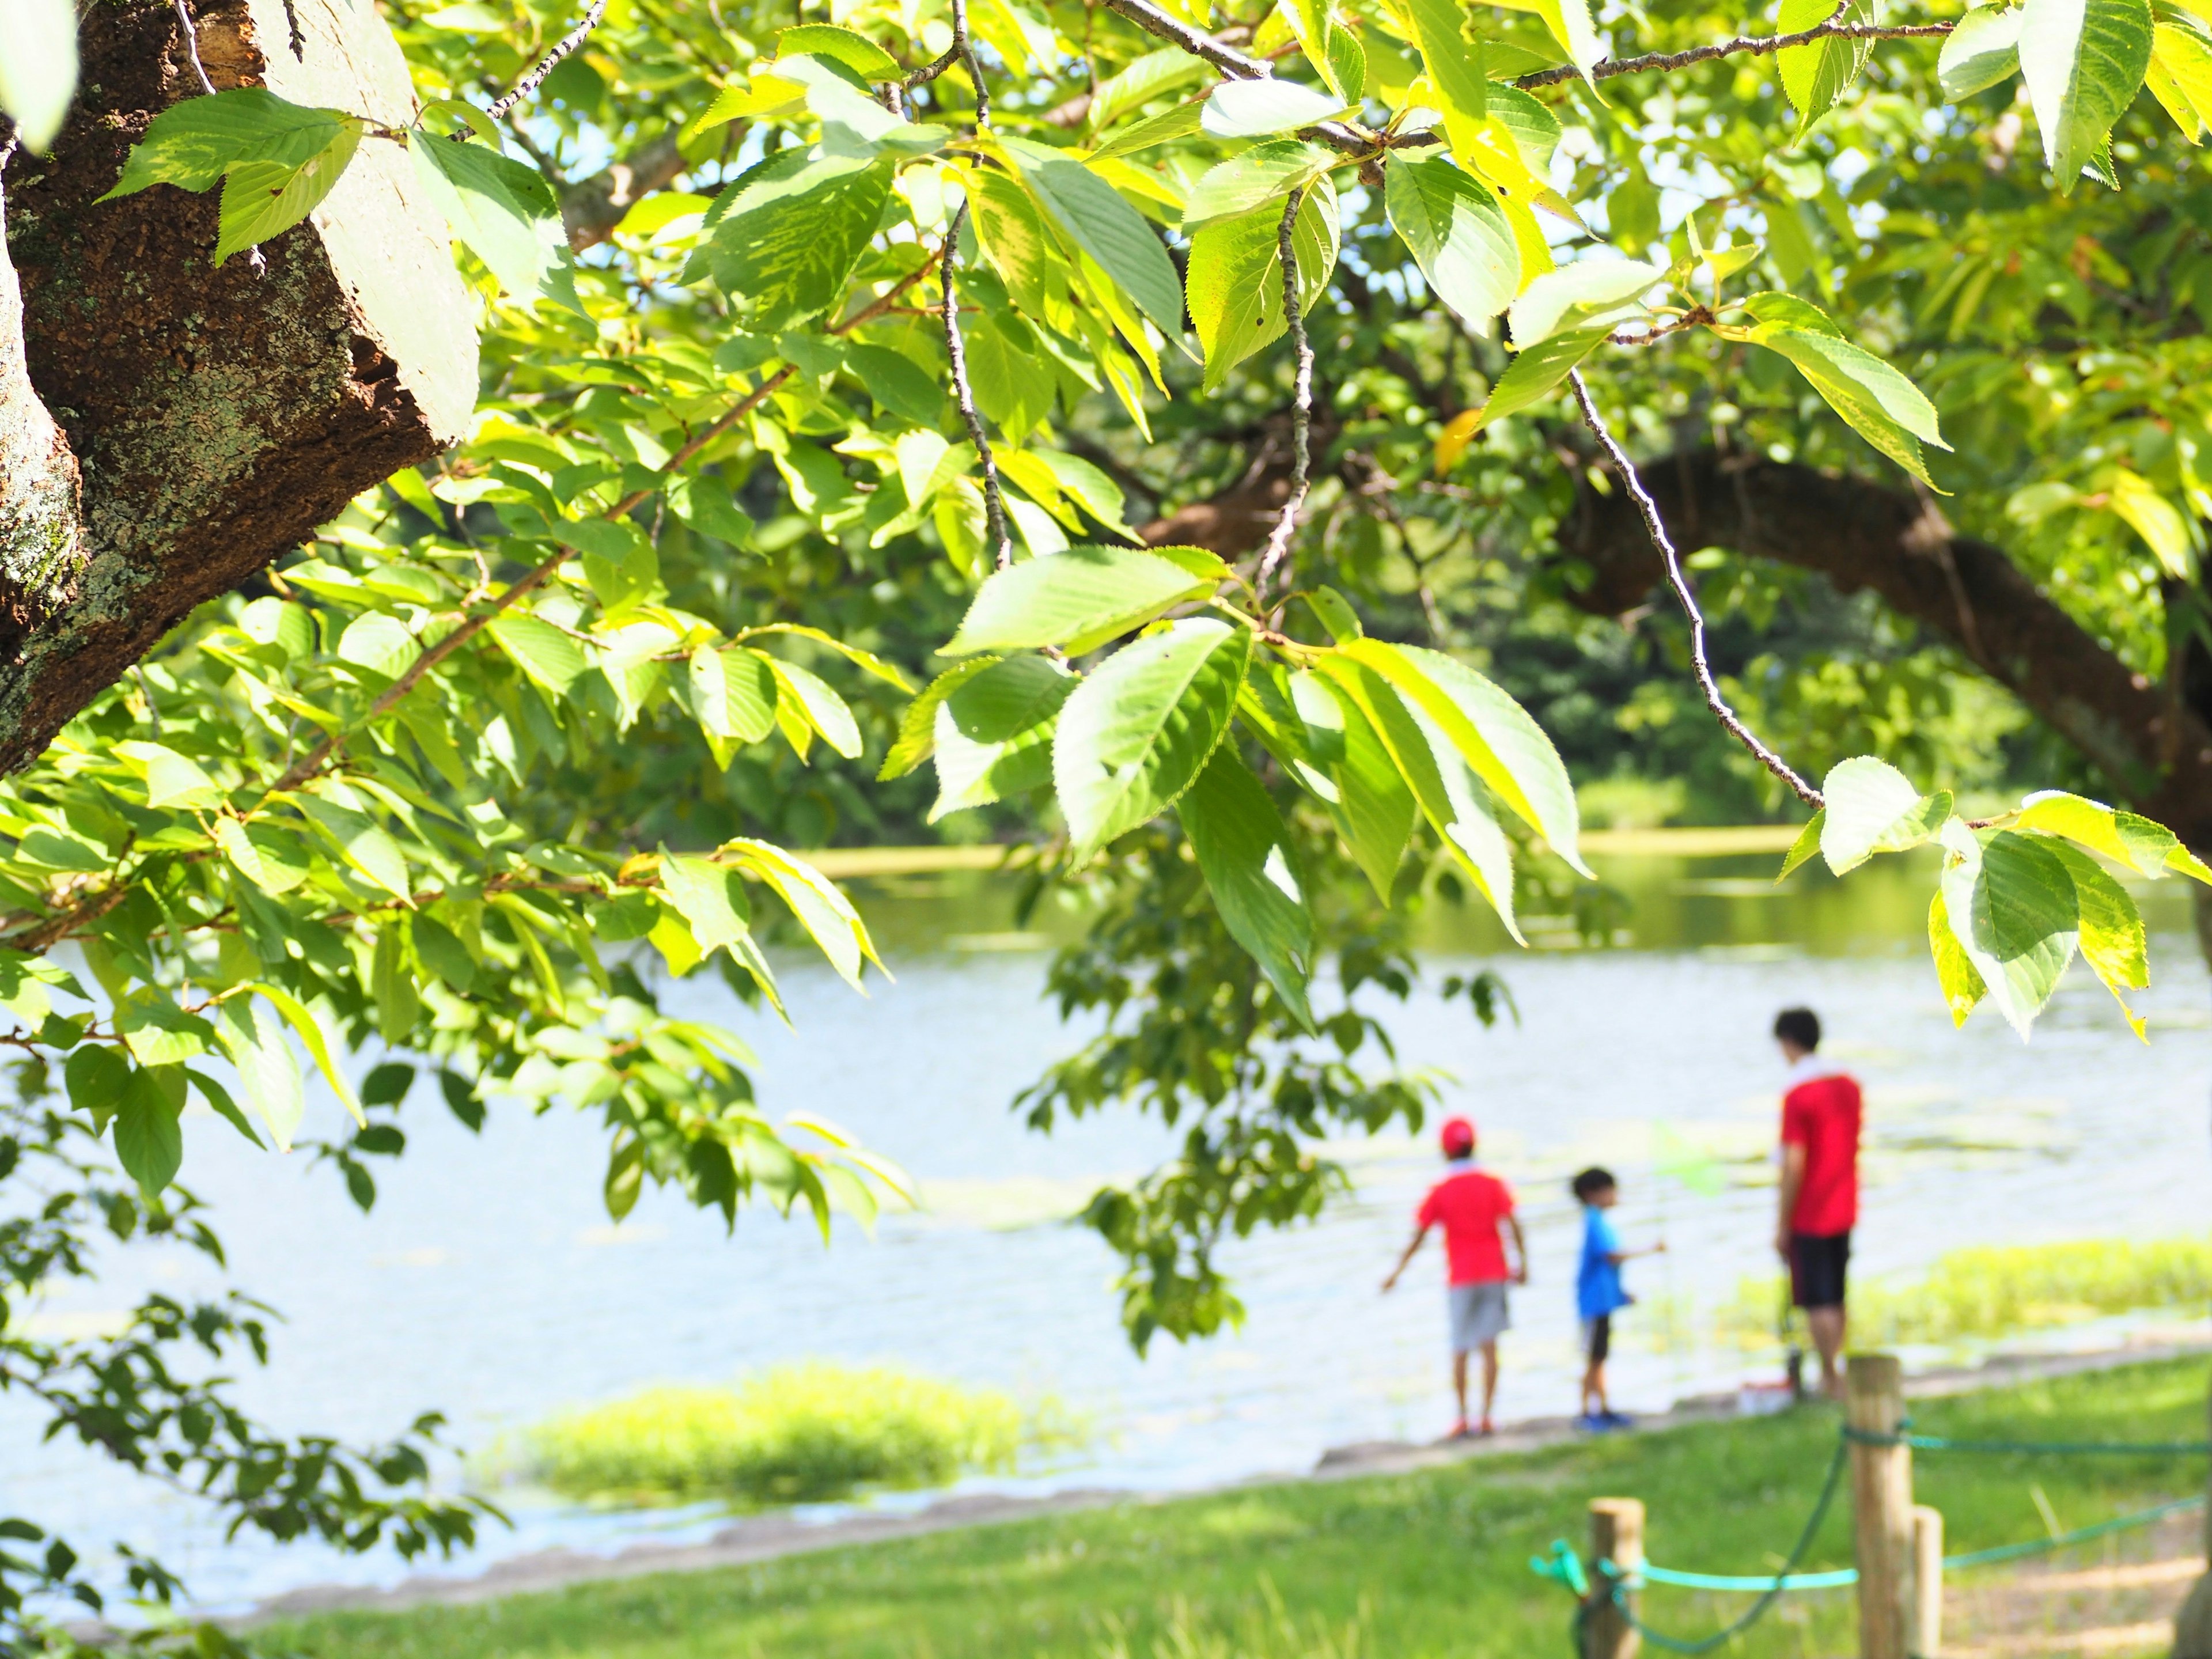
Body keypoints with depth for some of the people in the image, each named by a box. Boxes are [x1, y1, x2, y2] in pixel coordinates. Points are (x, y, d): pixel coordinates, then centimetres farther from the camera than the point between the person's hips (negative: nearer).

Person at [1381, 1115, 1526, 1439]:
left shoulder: (1439, 1192, -4)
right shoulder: (1494, 1184, -1)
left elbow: (1418, 1237, -2)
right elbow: (1513, 1226, -9)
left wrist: (1397, 1272, 7)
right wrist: (1522, 1265, -3)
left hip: (1460, 1279, -1)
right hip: (1494, 1274, 1)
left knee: (1460, 1351, 7)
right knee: (1489, 1346, 1)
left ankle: (1463, 1419, 5)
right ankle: (1486, 1417, -2)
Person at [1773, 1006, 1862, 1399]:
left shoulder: (1798, 1096, -17)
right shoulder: (1849, 1086, 6)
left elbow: (1794, 1165, -19)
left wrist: (1782, 1224, -12)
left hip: (1809, 1218, -7)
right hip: (1844, 1213, 7)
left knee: (1818, 1303, -1)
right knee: (1835, 1299, 14)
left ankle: (1832, 1381, -1)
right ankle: (1831, 1375, 19)